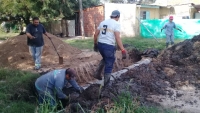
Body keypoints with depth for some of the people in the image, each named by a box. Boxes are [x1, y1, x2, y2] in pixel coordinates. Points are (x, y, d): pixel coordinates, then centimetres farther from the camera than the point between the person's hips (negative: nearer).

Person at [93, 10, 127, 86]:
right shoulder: (116, 24, -7)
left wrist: (95, 44, 25)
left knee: (105, 59, 32)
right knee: (109, 64, 9)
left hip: (100, 44, 7)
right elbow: (117, 38, -19)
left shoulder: (103, 22, 12)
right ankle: (106, 82, 19)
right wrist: (123, 50, -20)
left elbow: (95, 35, 12)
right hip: (109, 46, -6)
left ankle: (97, 73, 26)